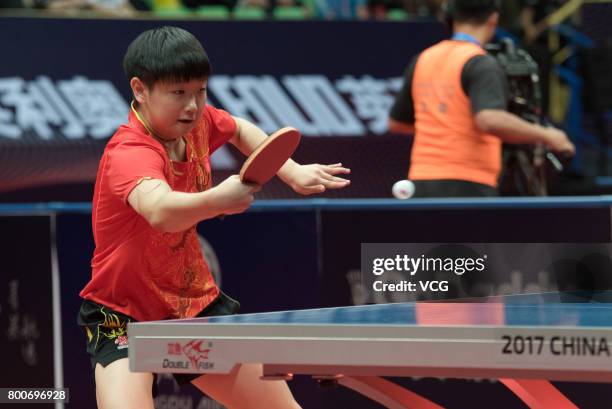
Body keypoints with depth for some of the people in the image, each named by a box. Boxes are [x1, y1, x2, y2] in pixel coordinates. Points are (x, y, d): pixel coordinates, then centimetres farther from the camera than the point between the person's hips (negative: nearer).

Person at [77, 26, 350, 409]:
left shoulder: (197, 121, -6)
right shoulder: (129, 153, -30)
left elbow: (239, 129, 20)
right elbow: (160, 211, -53)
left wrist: (291, 170, 10)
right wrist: (216, 200, -70)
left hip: (195, 303, 7)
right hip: (125, 315, -7)